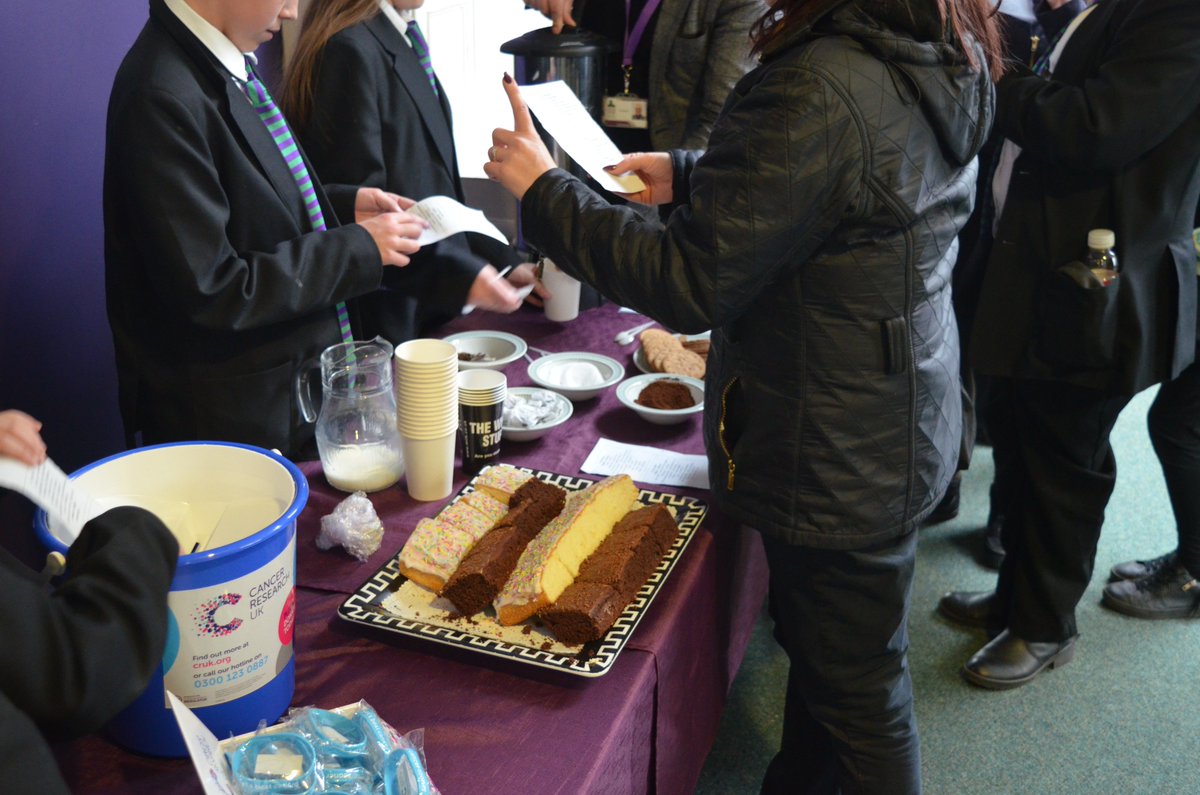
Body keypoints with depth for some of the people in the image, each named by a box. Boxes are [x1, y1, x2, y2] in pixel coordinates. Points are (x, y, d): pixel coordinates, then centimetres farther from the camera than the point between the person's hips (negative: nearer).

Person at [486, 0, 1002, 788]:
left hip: (839, 457, -9)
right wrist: (688, 175, 10)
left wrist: (542, 189, -14)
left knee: (854, 685, 12)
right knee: (819, 643, 27)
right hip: (906, 419, 10)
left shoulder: (817, 93, -30)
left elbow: (688, 284, -24)